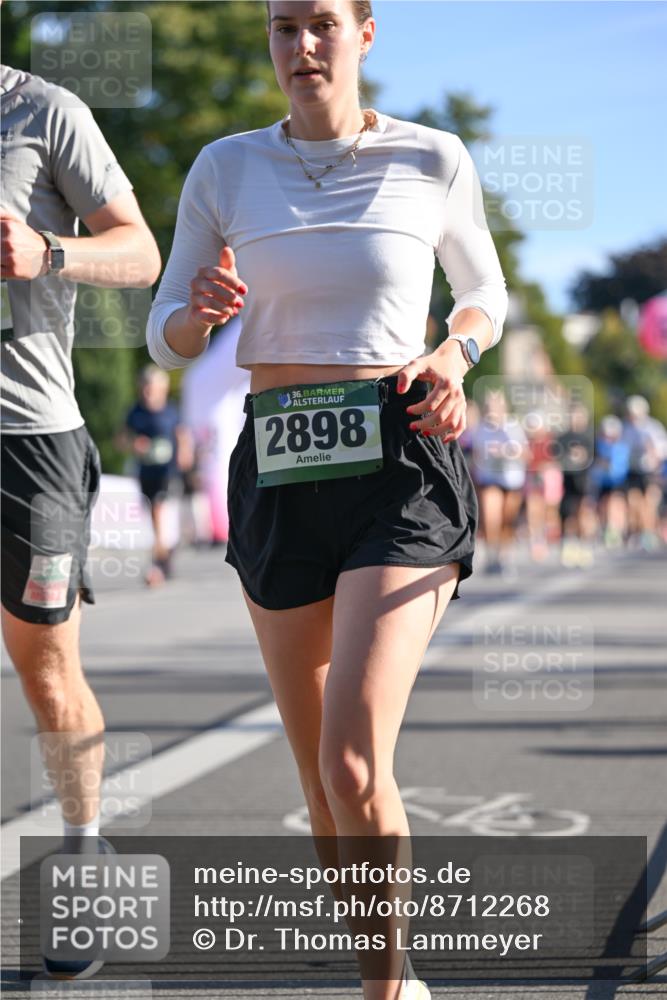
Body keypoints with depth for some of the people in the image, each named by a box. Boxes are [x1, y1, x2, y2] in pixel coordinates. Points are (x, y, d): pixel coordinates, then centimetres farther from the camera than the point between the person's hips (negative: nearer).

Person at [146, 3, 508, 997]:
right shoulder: (226, 168, 6)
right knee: (322, 776, 11)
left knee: (353, 768, -19)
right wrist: (202, 308, -14)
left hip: (402, 468, -3)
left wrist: (454, 353, -4)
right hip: (281, 474, 3)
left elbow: (488, 295, 17)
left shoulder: (434, 160, 1)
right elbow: (168, 338, 9)